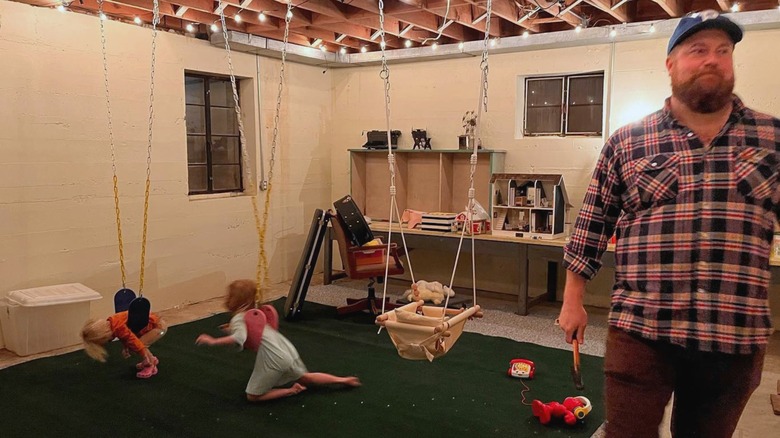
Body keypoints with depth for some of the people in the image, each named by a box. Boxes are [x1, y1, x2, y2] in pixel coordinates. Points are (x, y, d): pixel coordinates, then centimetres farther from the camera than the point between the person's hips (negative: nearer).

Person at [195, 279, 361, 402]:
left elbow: (240, 339, -29)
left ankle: (290, 391, -1)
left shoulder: (238, 318, -8)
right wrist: (233, 329, 31)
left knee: (253, 397, 6)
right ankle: (343, 380, 24)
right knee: (305, 379, 29)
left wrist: (213, 341, -31)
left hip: (273, 358, -8)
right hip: (287, 349, 8)